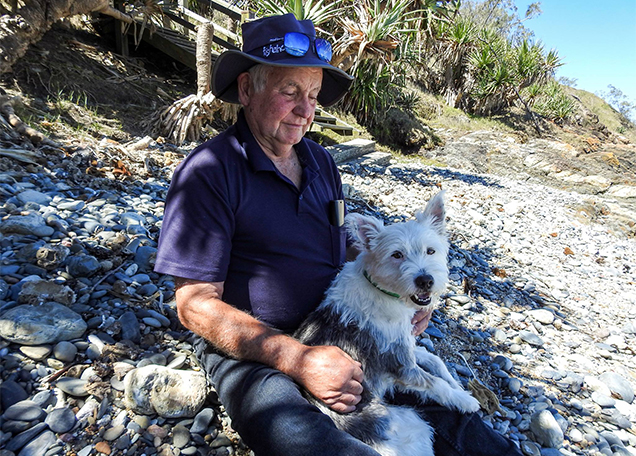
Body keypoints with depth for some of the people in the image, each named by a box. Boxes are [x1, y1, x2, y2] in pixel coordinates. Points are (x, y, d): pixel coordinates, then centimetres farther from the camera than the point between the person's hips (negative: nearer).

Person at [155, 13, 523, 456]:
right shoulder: (210, 172, -12)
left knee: (446, 420, -11)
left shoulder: (321, 162, 9)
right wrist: (299, 360, -24)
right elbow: (196, 304, -14)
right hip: (251, 350, -4)